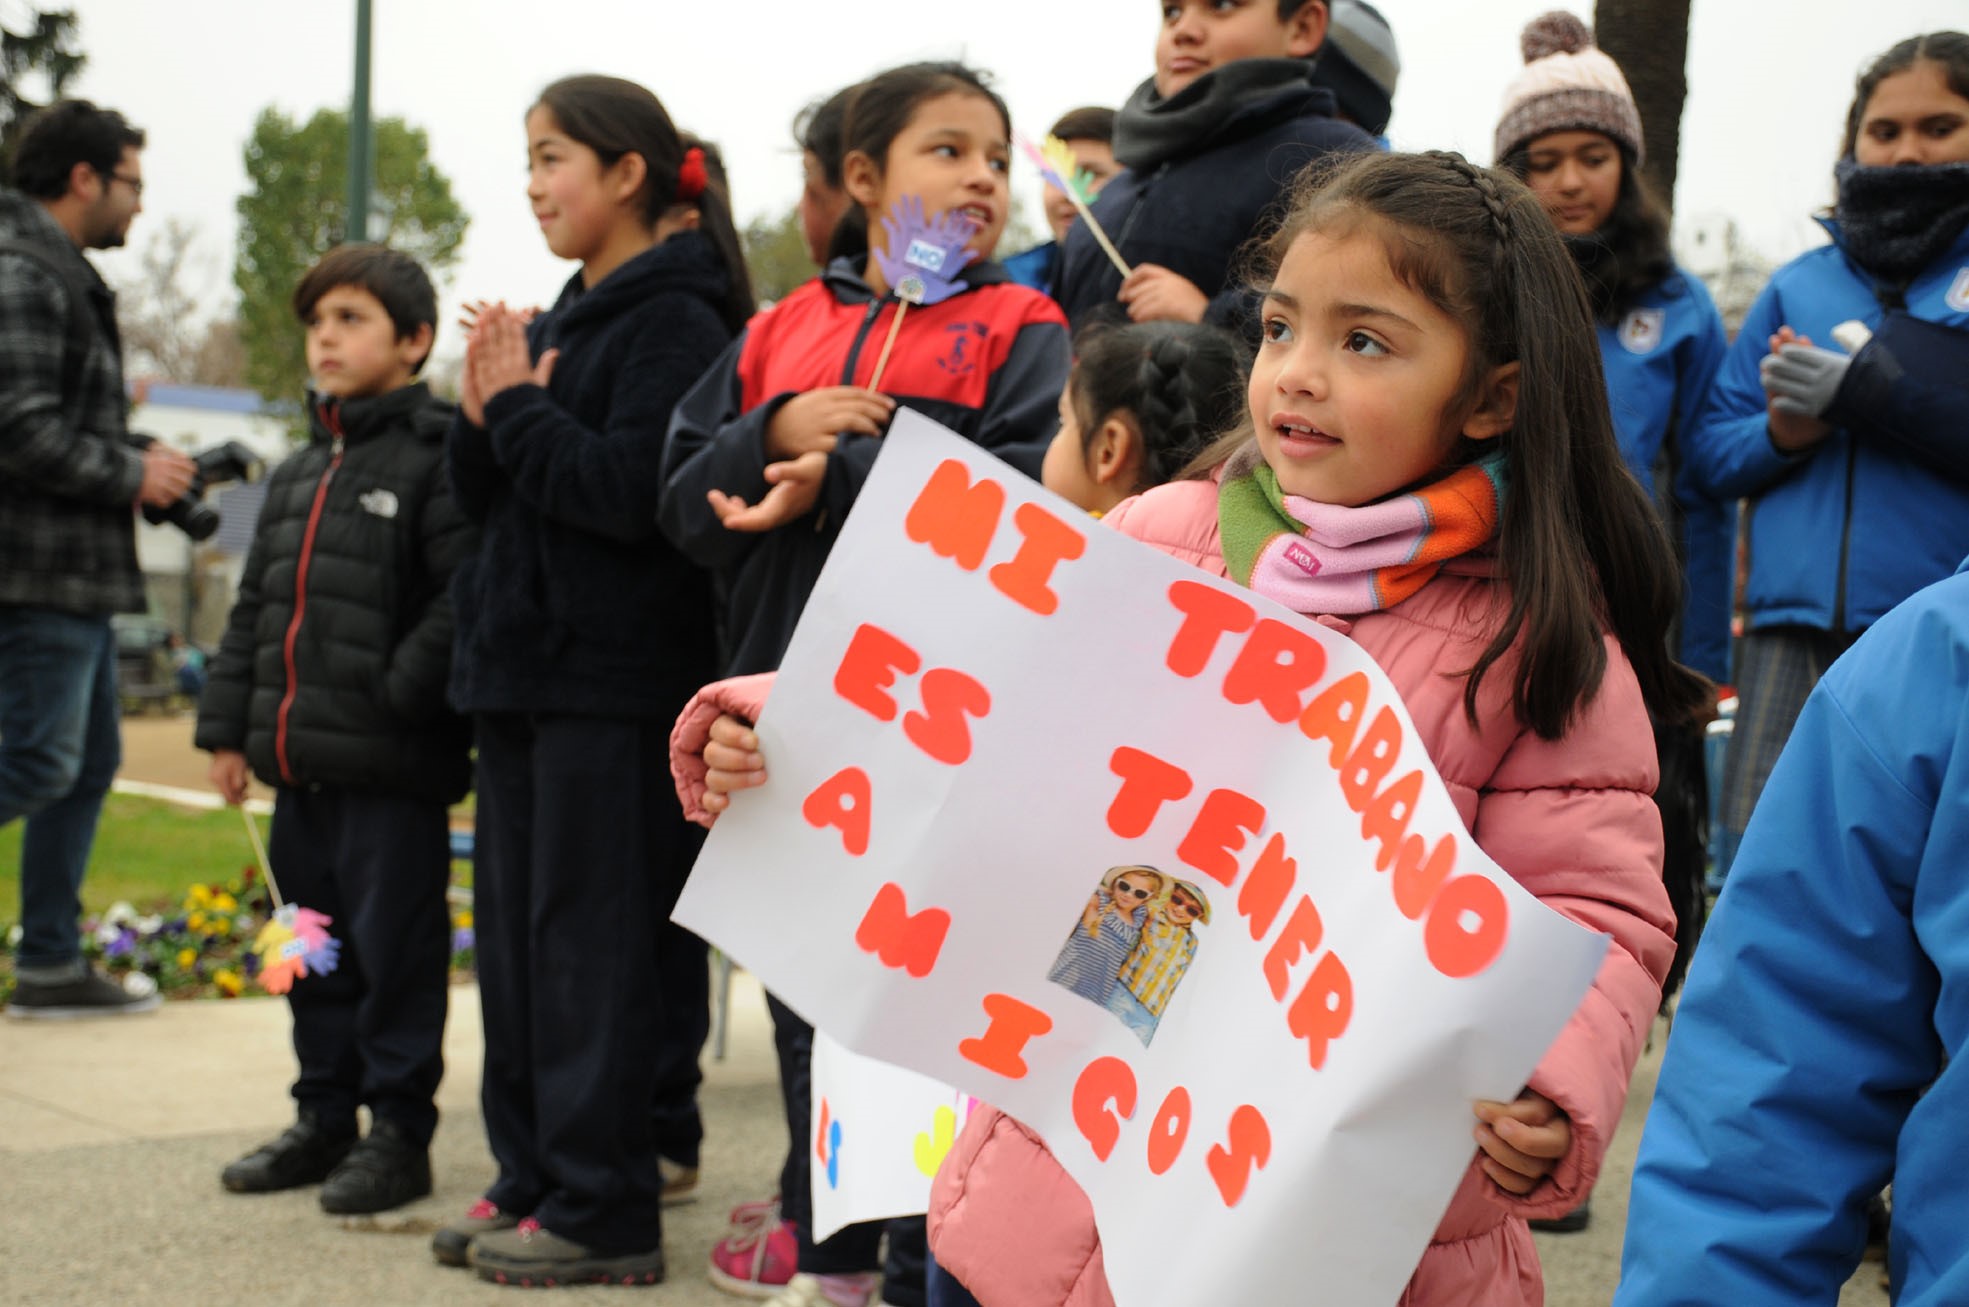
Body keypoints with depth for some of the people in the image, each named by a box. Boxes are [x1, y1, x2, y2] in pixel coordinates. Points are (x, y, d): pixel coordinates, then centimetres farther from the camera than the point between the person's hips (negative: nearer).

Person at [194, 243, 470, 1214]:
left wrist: (401, 695, -21)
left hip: (392, 768, -8)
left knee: (394, 952, -1)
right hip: (300, 766, 9)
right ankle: (324, 1120, 27)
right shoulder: (298, 474, 18)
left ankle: (399, 1132, 9)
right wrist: (228, 723, 16)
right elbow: (254, 609, 21)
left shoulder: (437, 457, -8)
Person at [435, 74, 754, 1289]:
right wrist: (485, 415, -1)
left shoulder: (676, 322, -10)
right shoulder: (566, 316, 17)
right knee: (517, 929, 12)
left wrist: (521, 410, -12)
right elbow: (489, 495, 18)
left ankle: (603, 1211, 1)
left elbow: (633, 490, -21)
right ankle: (534, 1179, 21)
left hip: (615, 678, -9)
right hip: (527, 665, 9)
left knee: (593, 936, -5)